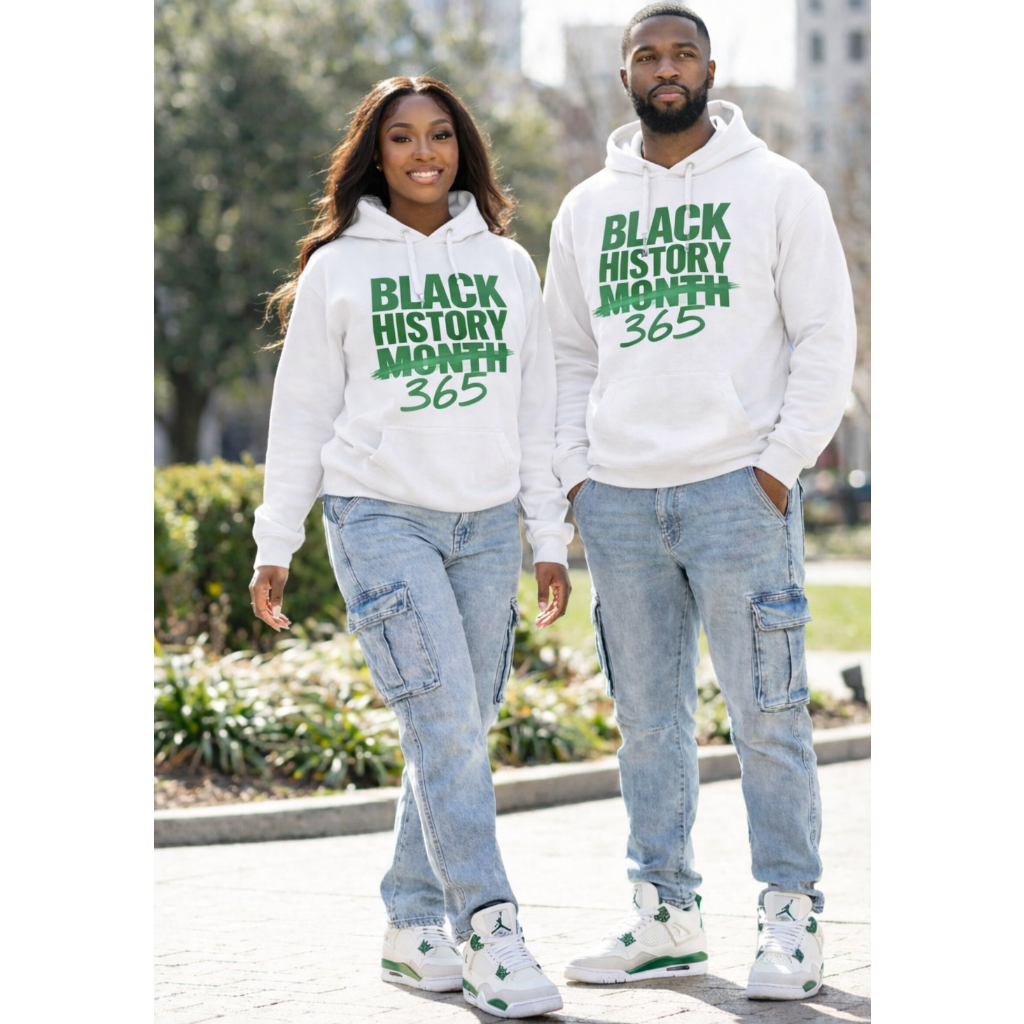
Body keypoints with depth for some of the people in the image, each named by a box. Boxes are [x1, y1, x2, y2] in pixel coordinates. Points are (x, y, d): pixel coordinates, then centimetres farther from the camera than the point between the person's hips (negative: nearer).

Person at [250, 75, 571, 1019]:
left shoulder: (507, 264, 12)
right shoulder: (337, 269, 4)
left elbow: (537, 411, 13)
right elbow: (302, 413, 6)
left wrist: (550, 539, 8)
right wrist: (275, 546, 4)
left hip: (489, 524, 3)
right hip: (380, 518, -3)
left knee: (459, 732, 4)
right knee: (444, 722, -16)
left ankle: (414, 927, 14)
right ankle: (489, 934, -17)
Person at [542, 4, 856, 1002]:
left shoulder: (777, 190, 2)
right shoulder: (586, 210, 13)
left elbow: (826, 339, -1)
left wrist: (779, 465, -9)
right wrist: (575, 473, 6)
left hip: (738, 491, -4)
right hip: (618, 502, 4)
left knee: (767, 716, -4)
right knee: (647, 720, 9)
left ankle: (791, 922, 4)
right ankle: (665, 917, 17)